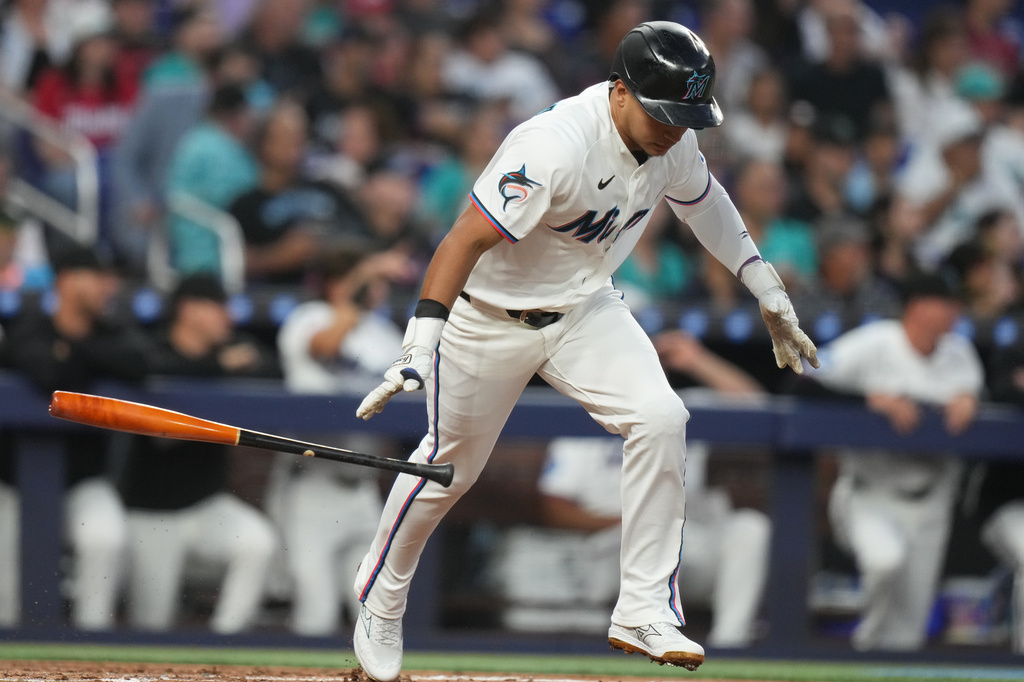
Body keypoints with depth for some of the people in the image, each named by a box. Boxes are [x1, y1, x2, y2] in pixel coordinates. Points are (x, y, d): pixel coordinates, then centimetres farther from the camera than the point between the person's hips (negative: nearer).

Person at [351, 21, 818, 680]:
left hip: (585, 310, 5)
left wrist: (769, 293, 17)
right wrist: (418, 349, -47)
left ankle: (645, 611, -11)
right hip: (490, 318, -5)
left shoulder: (674, 138, -11)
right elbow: (466, 241, -37)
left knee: (661, 420, -16)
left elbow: (702, 199, 13)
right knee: (452, 463, 8)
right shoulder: (555, 147, -35)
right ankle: (380, 602, 35)